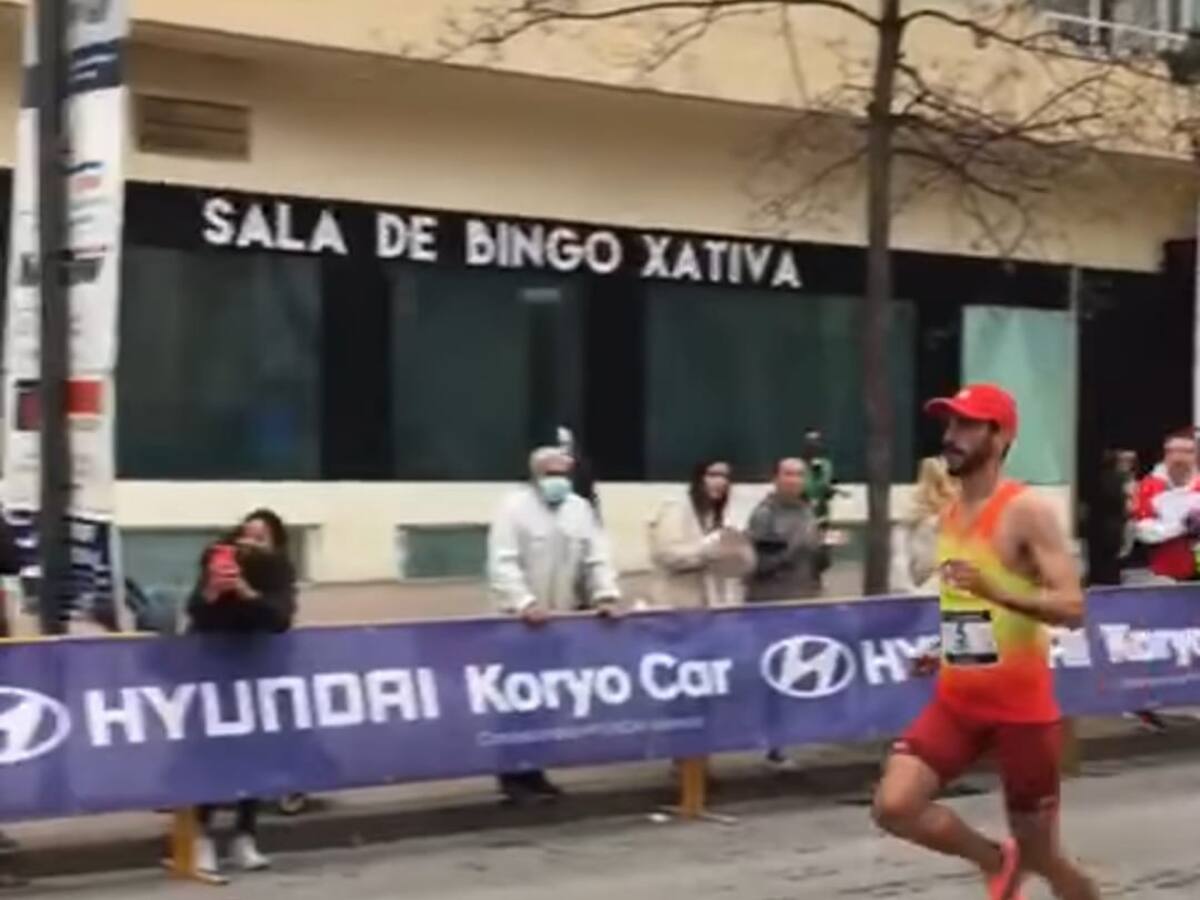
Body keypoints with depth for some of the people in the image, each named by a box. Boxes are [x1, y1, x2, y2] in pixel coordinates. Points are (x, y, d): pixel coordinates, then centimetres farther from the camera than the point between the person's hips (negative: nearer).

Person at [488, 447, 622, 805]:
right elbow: (502, 564, -15)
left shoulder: (580, 509, 11)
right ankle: (515, 777, 3)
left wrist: (606, 594, -9)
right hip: (523, 621, -5)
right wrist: (524, 602, -28)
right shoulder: (515, 507, -6)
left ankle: (532, 772, 15)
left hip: (566, 621, 5)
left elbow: (597, 558, 8)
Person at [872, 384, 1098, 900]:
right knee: (894, 806, -14)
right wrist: (947, 648, 13)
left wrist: (995, 592, -34)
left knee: (1043, 857, 4)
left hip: (1021, 707, -6)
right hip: (956, 701, 6)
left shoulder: (1027, 511, -14)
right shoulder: (949, 514, 9)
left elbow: (1071, 608, -21)